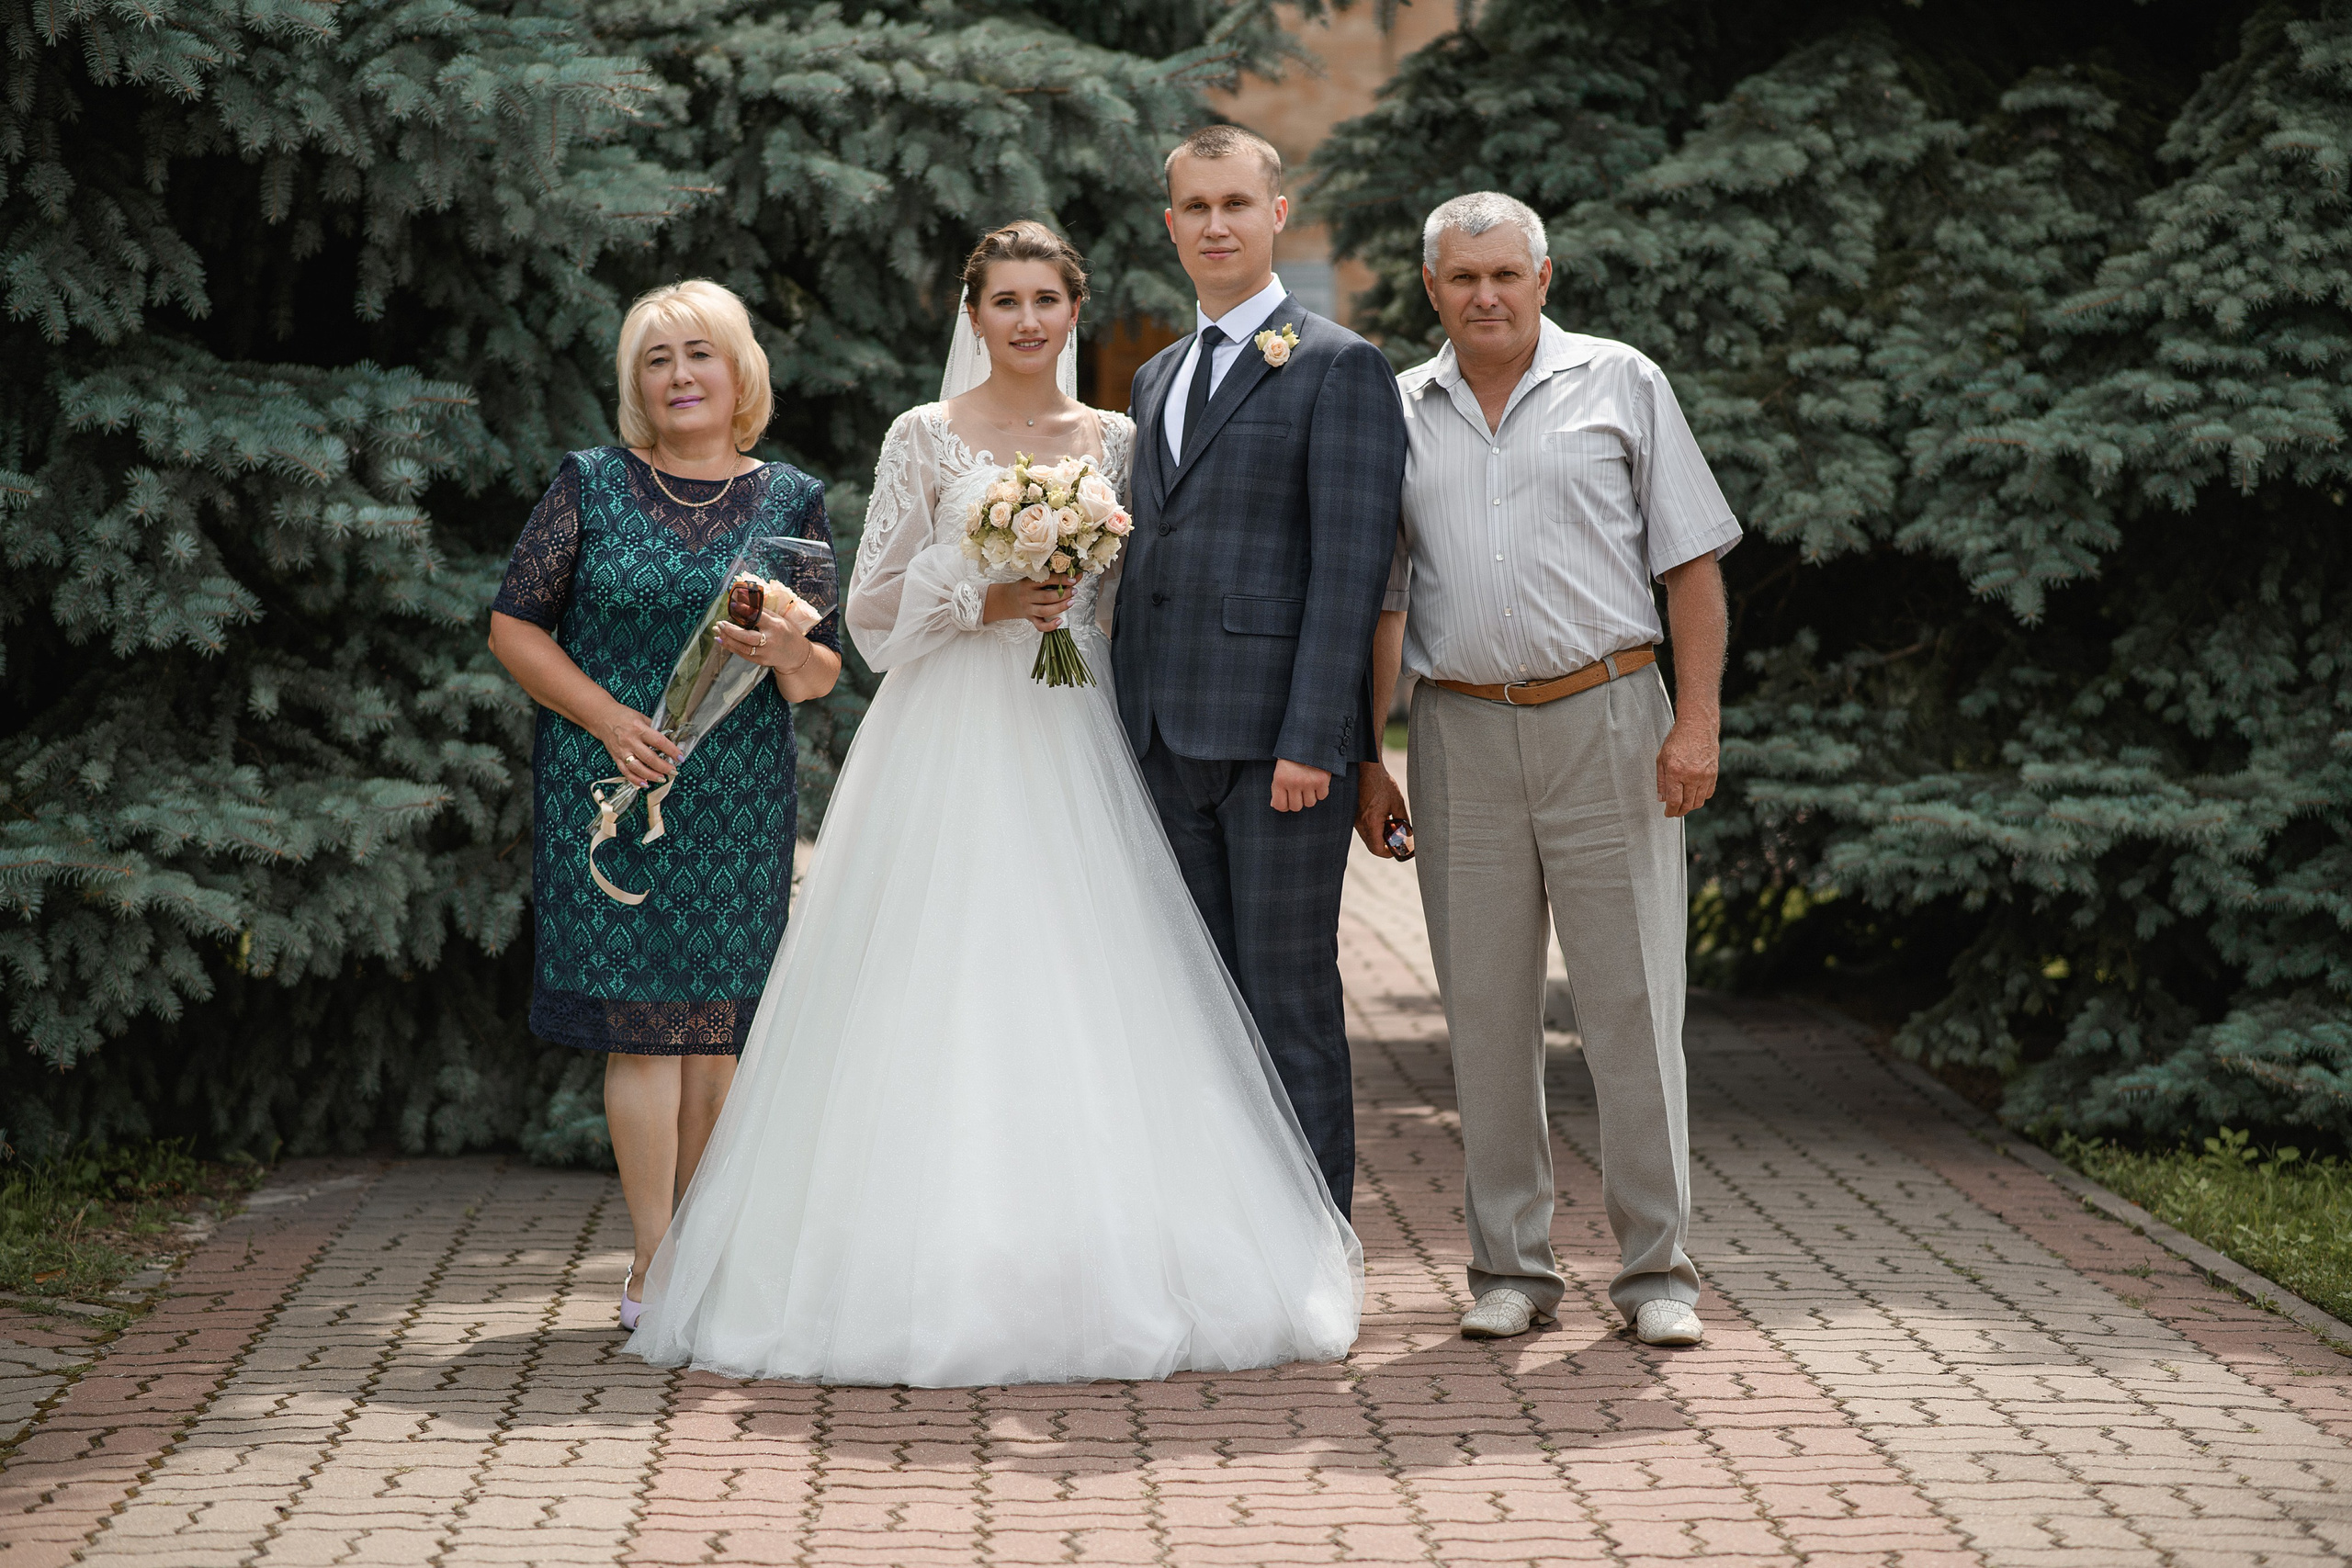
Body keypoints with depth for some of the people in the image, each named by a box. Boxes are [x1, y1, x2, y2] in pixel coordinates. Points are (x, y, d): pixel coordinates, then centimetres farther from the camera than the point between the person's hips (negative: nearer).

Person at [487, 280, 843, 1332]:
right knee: (643, 1022, -6)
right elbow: (514, 625, 2)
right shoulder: (589, 485, 3)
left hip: (740, 798, 2)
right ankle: (656, 1265, -2)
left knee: (718, 1025, 4)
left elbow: (823, 675, 9)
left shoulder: (791, 501, 8)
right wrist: (609, 717, -10)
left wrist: (789, 655, -15)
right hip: (610, 789, -2)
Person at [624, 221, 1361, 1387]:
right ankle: (935, 1276, -3)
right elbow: (874, 609, 1)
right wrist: (986, 602, -12)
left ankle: (1098, 1272, 4)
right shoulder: (925, 439, 2)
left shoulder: (1114, 442, 11)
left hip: (1074, 754, 3)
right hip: (949, 750, -3)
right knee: (941, 1001, -7)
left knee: (1082, 1010, -1)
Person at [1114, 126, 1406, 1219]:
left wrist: (1311, 740, -19)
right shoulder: (1157, 380, 20)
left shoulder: (1338, 368, -4)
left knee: (1291, 996, -3)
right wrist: (1129, 733, 12)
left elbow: (1351, 565, -11)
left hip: (1279, 734, -7)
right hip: (1171, 738, 7)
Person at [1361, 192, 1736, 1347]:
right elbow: (1379, 602, 14)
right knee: (1486, 1013, 4)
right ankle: (1510, 1267, 13)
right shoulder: (1399, 415, 11)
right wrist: (1365, 758, 7)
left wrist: (1696, 720, -7)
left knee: (1632, 1004, -3)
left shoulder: (1620, 386, 5)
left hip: (1607, 722, -2)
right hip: (1463, 736, 2)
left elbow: (1692, 561, 2)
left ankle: (1656, 1268, 4)